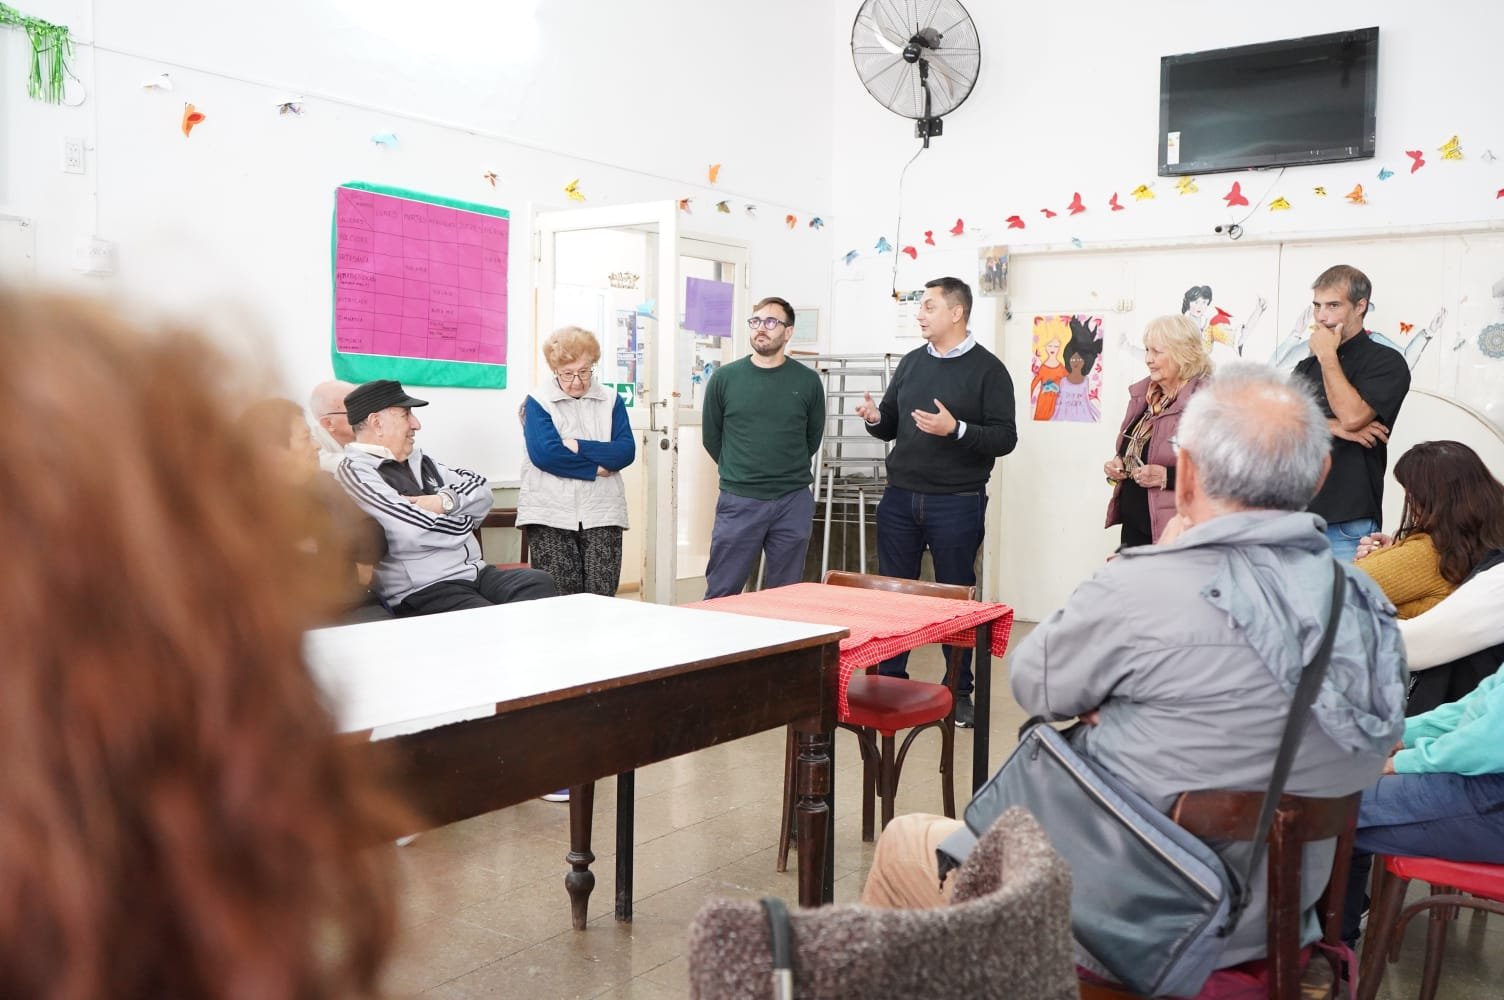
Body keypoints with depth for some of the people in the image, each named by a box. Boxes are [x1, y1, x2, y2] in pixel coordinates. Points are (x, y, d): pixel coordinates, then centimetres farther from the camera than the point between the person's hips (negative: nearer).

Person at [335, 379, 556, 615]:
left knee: (540, 583, -18)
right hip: (421, 593, -7)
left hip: (476, 573, 7)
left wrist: (446, 500, -5)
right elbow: (417, 530, -19)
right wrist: (465, 522, 0)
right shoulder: (355, 474, -7)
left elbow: (481, 489, 16)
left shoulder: (417, 461, 17)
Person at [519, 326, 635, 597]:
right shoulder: (538, 401, 2)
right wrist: (596, 467, -9)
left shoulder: (611, 400, 11)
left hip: (602, 513, 2)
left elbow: (626, 451, -2)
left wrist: (579, 447, -13)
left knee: (602, 600, -1)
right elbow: (544, 453, -12)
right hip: (551, 514, -2)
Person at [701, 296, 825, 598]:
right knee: (721, 595, 3)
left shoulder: (807, 381, 2)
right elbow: (711, 437, 10)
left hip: (794, 502, 1)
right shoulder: (725, 377, 1)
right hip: (738, 501, 0)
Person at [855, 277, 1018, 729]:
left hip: (957, 502, -5)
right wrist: (875, 419, -5)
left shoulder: (987, 369, -4)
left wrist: (956, 429, -25)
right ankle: (888, 684, 21)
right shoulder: (911, 362, 12)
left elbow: (1005, 438, -11)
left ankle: (959, 693, 18)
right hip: (900, 498, 5)